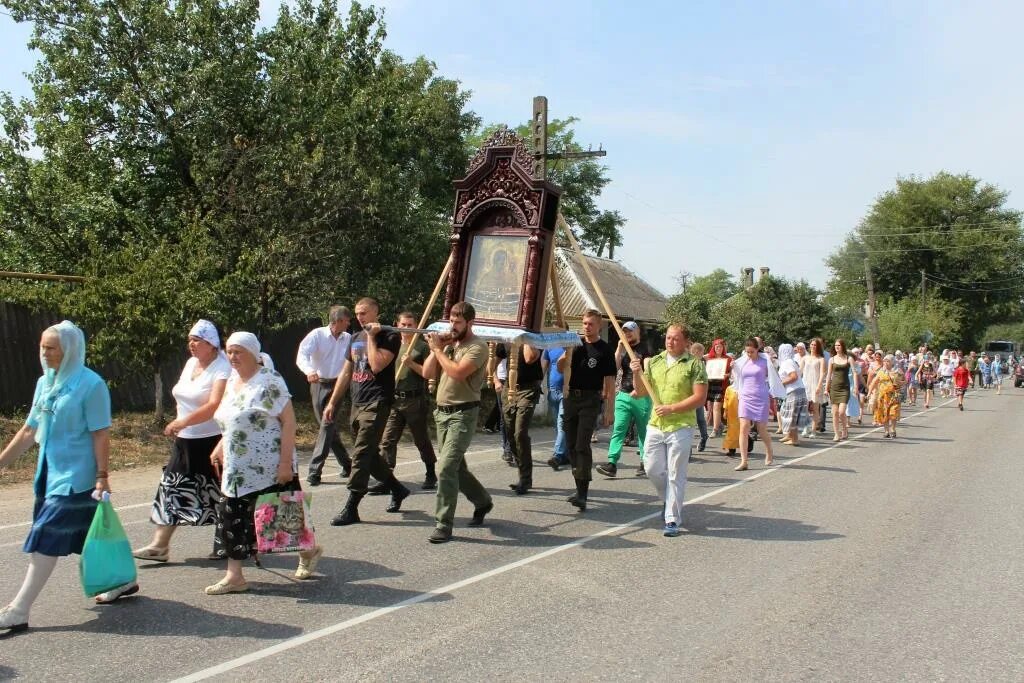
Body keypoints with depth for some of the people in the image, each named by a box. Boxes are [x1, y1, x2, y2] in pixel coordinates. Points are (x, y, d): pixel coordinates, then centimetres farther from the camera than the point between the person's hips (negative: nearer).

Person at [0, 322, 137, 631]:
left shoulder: (90, 384, -15)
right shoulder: (44, 383, 7)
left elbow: (101, 434, -15)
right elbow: (29, 431, 12)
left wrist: (102, 476, -17)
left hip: (75, 477, -8)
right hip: (51, 472, 8)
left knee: (47, 540, -5)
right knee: (86, 536, 16)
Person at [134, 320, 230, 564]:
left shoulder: (222, 368, -16)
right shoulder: (191, 363, 11)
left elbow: (215, 405, -28)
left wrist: (184, 422, -33)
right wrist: (180, 425, 14)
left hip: (212, 441, -8)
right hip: (186, 441, 8)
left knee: (220, 494, 3)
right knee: (172, 488, 6)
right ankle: (160, 545, 11)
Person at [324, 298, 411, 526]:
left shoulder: (389, 337, -5)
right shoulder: (356, 338, 17)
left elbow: (377, 365, -20)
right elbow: (346, 373, 20)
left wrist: (371, 337, -12)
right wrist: (332, 402, 17)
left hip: (377, 404, -8)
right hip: (357, 404, 8)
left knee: (361, 455, -11)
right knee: (369, 454, 13)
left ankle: (351, 509, -9)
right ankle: (397, 489, 31)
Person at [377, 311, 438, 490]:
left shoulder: (422, 347, -2)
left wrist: (412, 363, -19)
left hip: (415, 400, -4)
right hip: (394, 399, 4)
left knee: (421, 440, 8)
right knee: (387, 440, -4)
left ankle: (431, 475, 23)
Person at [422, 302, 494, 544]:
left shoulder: (477, 347, -11)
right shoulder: (448, 344, 12)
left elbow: (457, 372, -25)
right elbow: (427, 372, 10)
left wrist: (438, 349, -15)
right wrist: (436, 348, -2)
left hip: (462, 414, -8)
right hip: (442, 412, 8)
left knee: (445, 468, -16)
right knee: (456, 467, 18)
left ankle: (444, 525, -8)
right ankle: (482, 501, 39)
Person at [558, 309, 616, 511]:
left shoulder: (605, 350, -3)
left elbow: (610, 382, -4)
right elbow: (561, 369, 11)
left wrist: (609, 410, -8)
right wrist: (566, 354, -10)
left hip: (590, 400, -5)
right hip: (571, 397, 5)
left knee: (582, 445, -13)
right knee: (571, 445, 8)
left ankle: (582, 494, -12)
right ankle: (580, 487, 20)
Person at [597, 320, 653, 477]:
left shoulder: (645, 350, 0)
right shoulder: (622, 349, 15)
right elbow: (614, 367, -1)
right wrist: (619, 348, -5)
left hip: (641, 397, -3)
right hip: (623, 395, 4)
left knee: (644, 431, 7)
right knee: (618, 429, -7)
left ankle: (645, 461, 17)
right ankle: (612, 463, -15)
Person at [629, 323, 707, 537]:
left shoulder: (694, 364, -5)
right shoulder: (654, 362, 10)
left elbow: (700, 398, -11)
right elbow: (641, 392, 11)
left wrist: (672, 408, -17)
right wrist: (637, 374, -8)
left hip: (681, 427, -5)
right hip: (655, 425, 5)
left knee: (675, 476, 0)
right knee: (653, 470, 9)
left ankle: (672, 520, 8)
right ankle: (670, 501, 35)